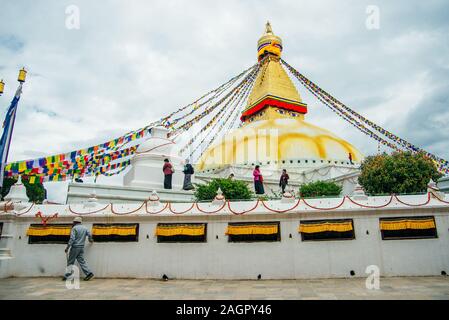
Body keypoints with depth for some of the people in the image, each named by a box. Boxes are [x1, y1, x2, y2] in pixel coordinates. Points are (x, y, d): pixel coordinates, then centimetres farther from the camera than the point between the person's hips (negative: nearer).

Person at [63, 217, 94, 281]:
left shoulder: (74, 228, -8)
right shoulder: (84, 228, 10)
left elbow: (72, 239, -16)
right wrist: (90, 240, 31)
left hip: (75, 247, -6)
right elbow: (89, 234, 9)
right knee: (81, 261, 6)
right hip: (81, 247, 6)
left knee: (70, 262, 5)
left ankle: (67, 276, 10)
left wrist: (67, 247, -12)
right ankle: (89, 273, -4)